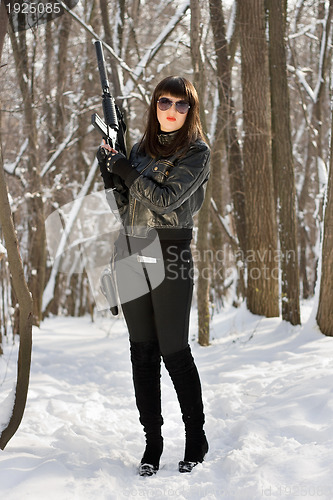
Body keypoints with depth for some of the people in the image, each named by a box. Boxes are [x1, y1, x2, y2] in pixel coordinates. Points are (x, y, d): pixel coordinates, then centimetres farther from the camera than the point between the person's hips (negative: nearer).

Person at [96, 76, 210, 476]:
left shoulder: (197, 152, -1)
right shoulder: (142, 148, 16)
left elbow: (165, 199, -14)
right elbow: (127, 208, 15)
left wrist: (127, 171, -6)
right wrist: (110, 172, 3)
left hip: (170, 252, -5)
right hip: (130, 252, 6)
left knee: (174, 350, -3)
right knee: (142, 352, 6)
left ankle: (196, 437, 12)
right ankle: (152, 440, 13)